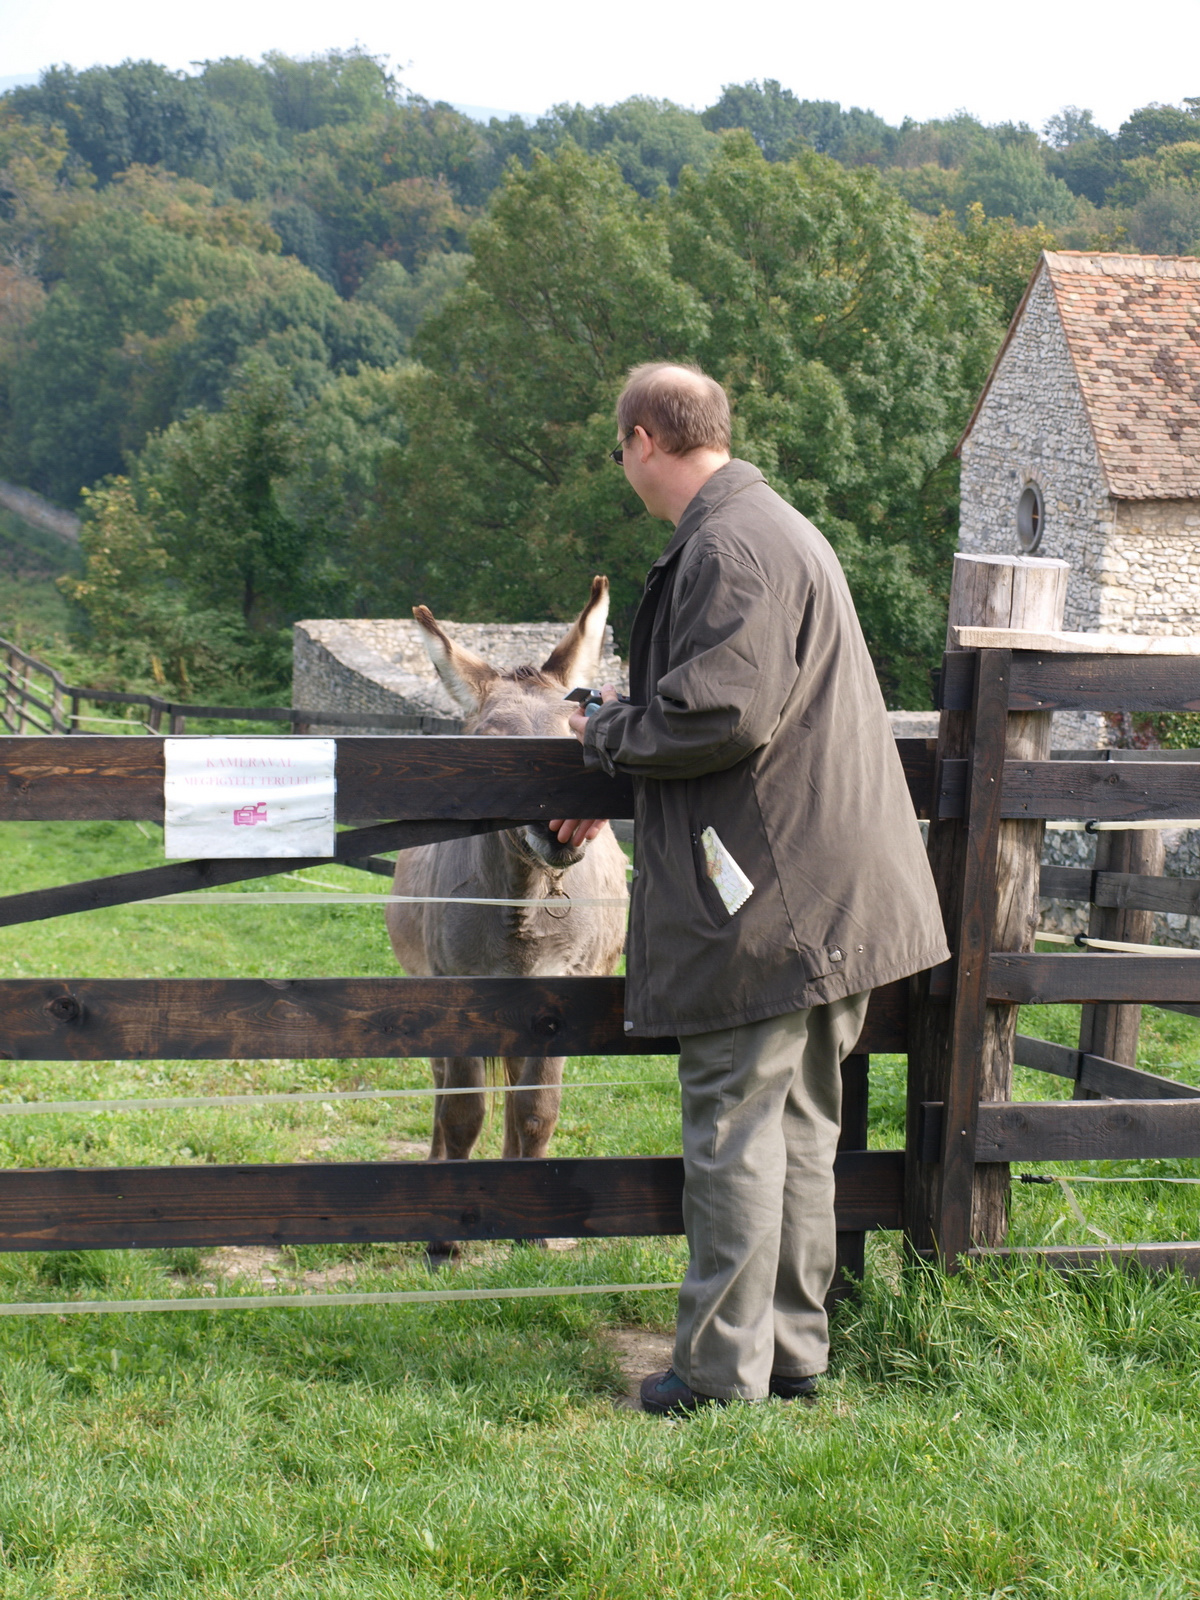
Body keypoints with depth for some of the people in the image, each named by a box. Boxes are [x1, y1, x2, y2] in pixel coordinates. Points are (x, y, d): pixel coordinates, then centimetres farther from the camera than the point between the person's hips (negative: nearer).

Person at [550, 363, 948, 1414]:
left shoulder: (728, 548, -16)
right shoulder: (774, 528, 18)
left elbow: (721, 716, -25)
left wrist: (608, 737, -7)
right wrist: (614, 794, 27)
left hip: (766, 896, -10)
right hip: (827, 891, 10)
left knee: (734, 1124, -2)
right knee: (800, 1123, 14)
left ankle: (724, 1366, 5)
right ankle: (795, 1347, 23)